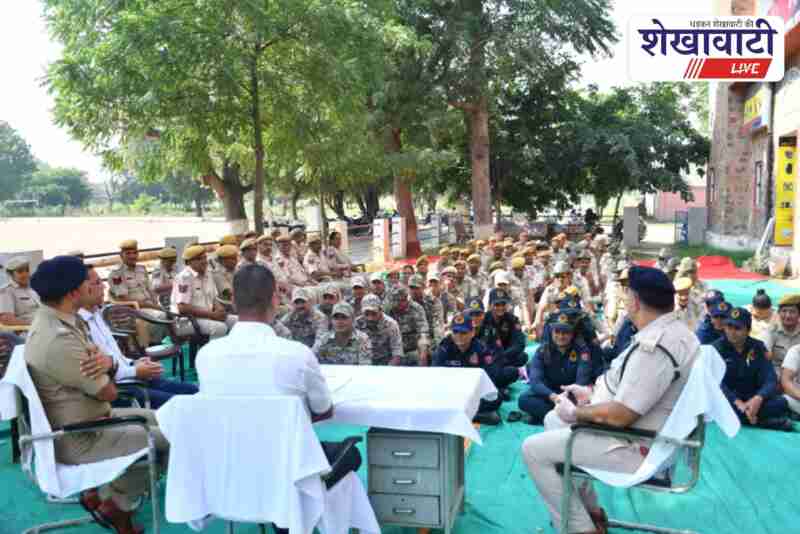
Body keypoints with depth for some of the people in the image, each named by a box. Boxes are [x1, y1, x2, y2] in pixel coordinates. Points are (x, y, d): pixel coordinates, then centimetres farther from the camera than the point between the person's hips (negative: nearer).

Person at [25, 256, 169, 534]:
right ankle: (116, 504, 12)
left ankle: (103, 492, 17)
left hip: (83, 419, 10)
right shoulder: (59, 339, -30)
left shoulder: (55, 319, 2)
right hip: (77, 439, -10)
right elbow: (109, 392, -22)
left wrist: (107, 362, -20)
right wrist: (102, 363, -2)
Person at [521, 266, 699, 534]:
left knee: (533, 449, -6)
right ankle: (589, 510, 25)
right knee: (554, 420, 22)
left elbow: (618, 416, -29)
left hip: (637, 446, -10)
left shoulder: (654, 347, -30)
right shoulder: (672, 330, 3)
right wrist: (592, 393, 10)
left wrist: (575, 413, -13)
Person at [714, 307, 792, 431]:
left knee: (781, 403, -25)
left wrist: (758, 399, -29)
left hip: (752, 400, 1)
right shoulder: (717, 347, -5)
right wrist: (738, 402, -31)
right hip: (728, 399, -1)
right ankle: (766, 421, -22)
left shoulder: (757, 347, 2)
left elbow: (770, 380, -7)